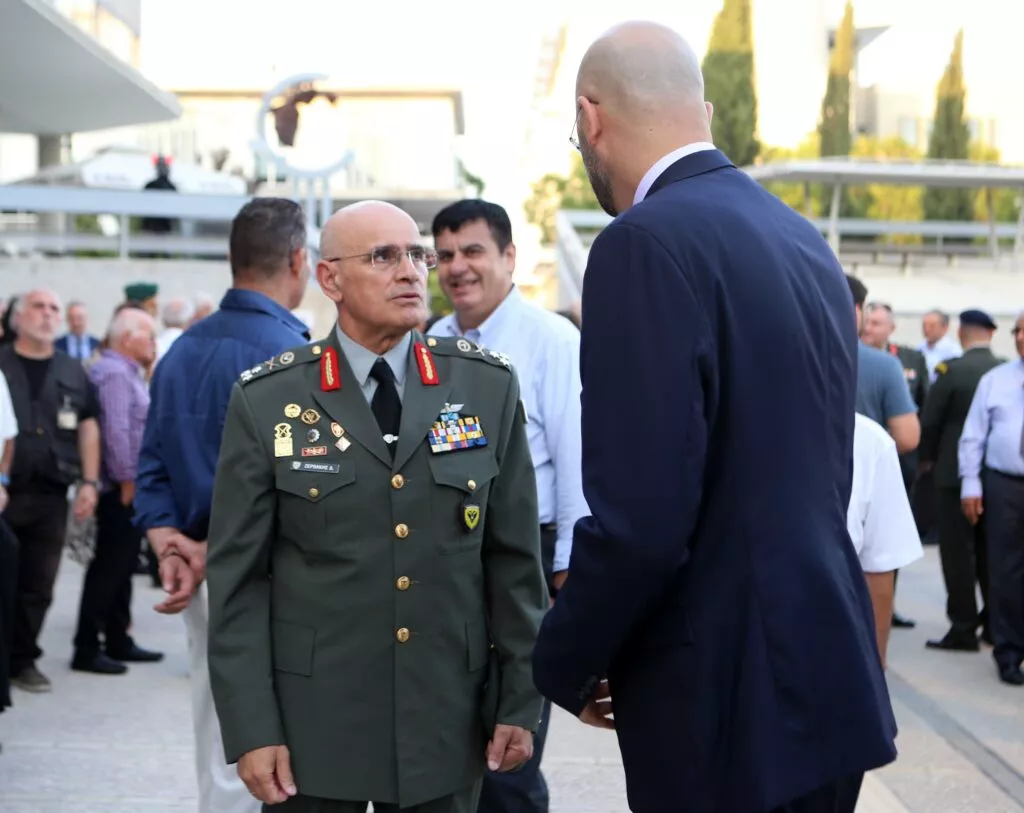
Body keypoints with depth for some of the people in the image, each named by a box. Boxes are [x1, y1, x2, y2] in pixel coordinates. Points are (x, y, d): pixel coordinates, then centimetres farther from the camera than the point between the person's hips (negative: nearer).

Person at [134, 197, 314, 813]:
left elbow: (153, 467, 7)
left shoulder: (182, 351, 10)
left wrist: (171, 546, -2)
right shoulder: (291, 353, -14)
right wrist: (216, 552, -10)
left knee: (221, 763, 15)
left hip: (208, 583, 8)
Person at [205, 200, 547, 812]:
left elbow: (515, 560, 3)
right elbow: (238, 577, -3)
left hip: (448, 723, 2)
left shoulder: (487, 386, 2)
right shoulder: (266, 401, -3)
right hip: (312, 723, -1)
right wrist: (251, 730, -7)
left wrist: (521, 703, 2)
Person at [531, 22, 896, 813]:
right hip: (821, 675, 8)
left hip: (728, 701, -8)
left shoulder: (649, 243, -17)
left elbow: (641, 518, -22)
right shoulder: (802, 238, 9)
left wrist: (565, 667, -5)